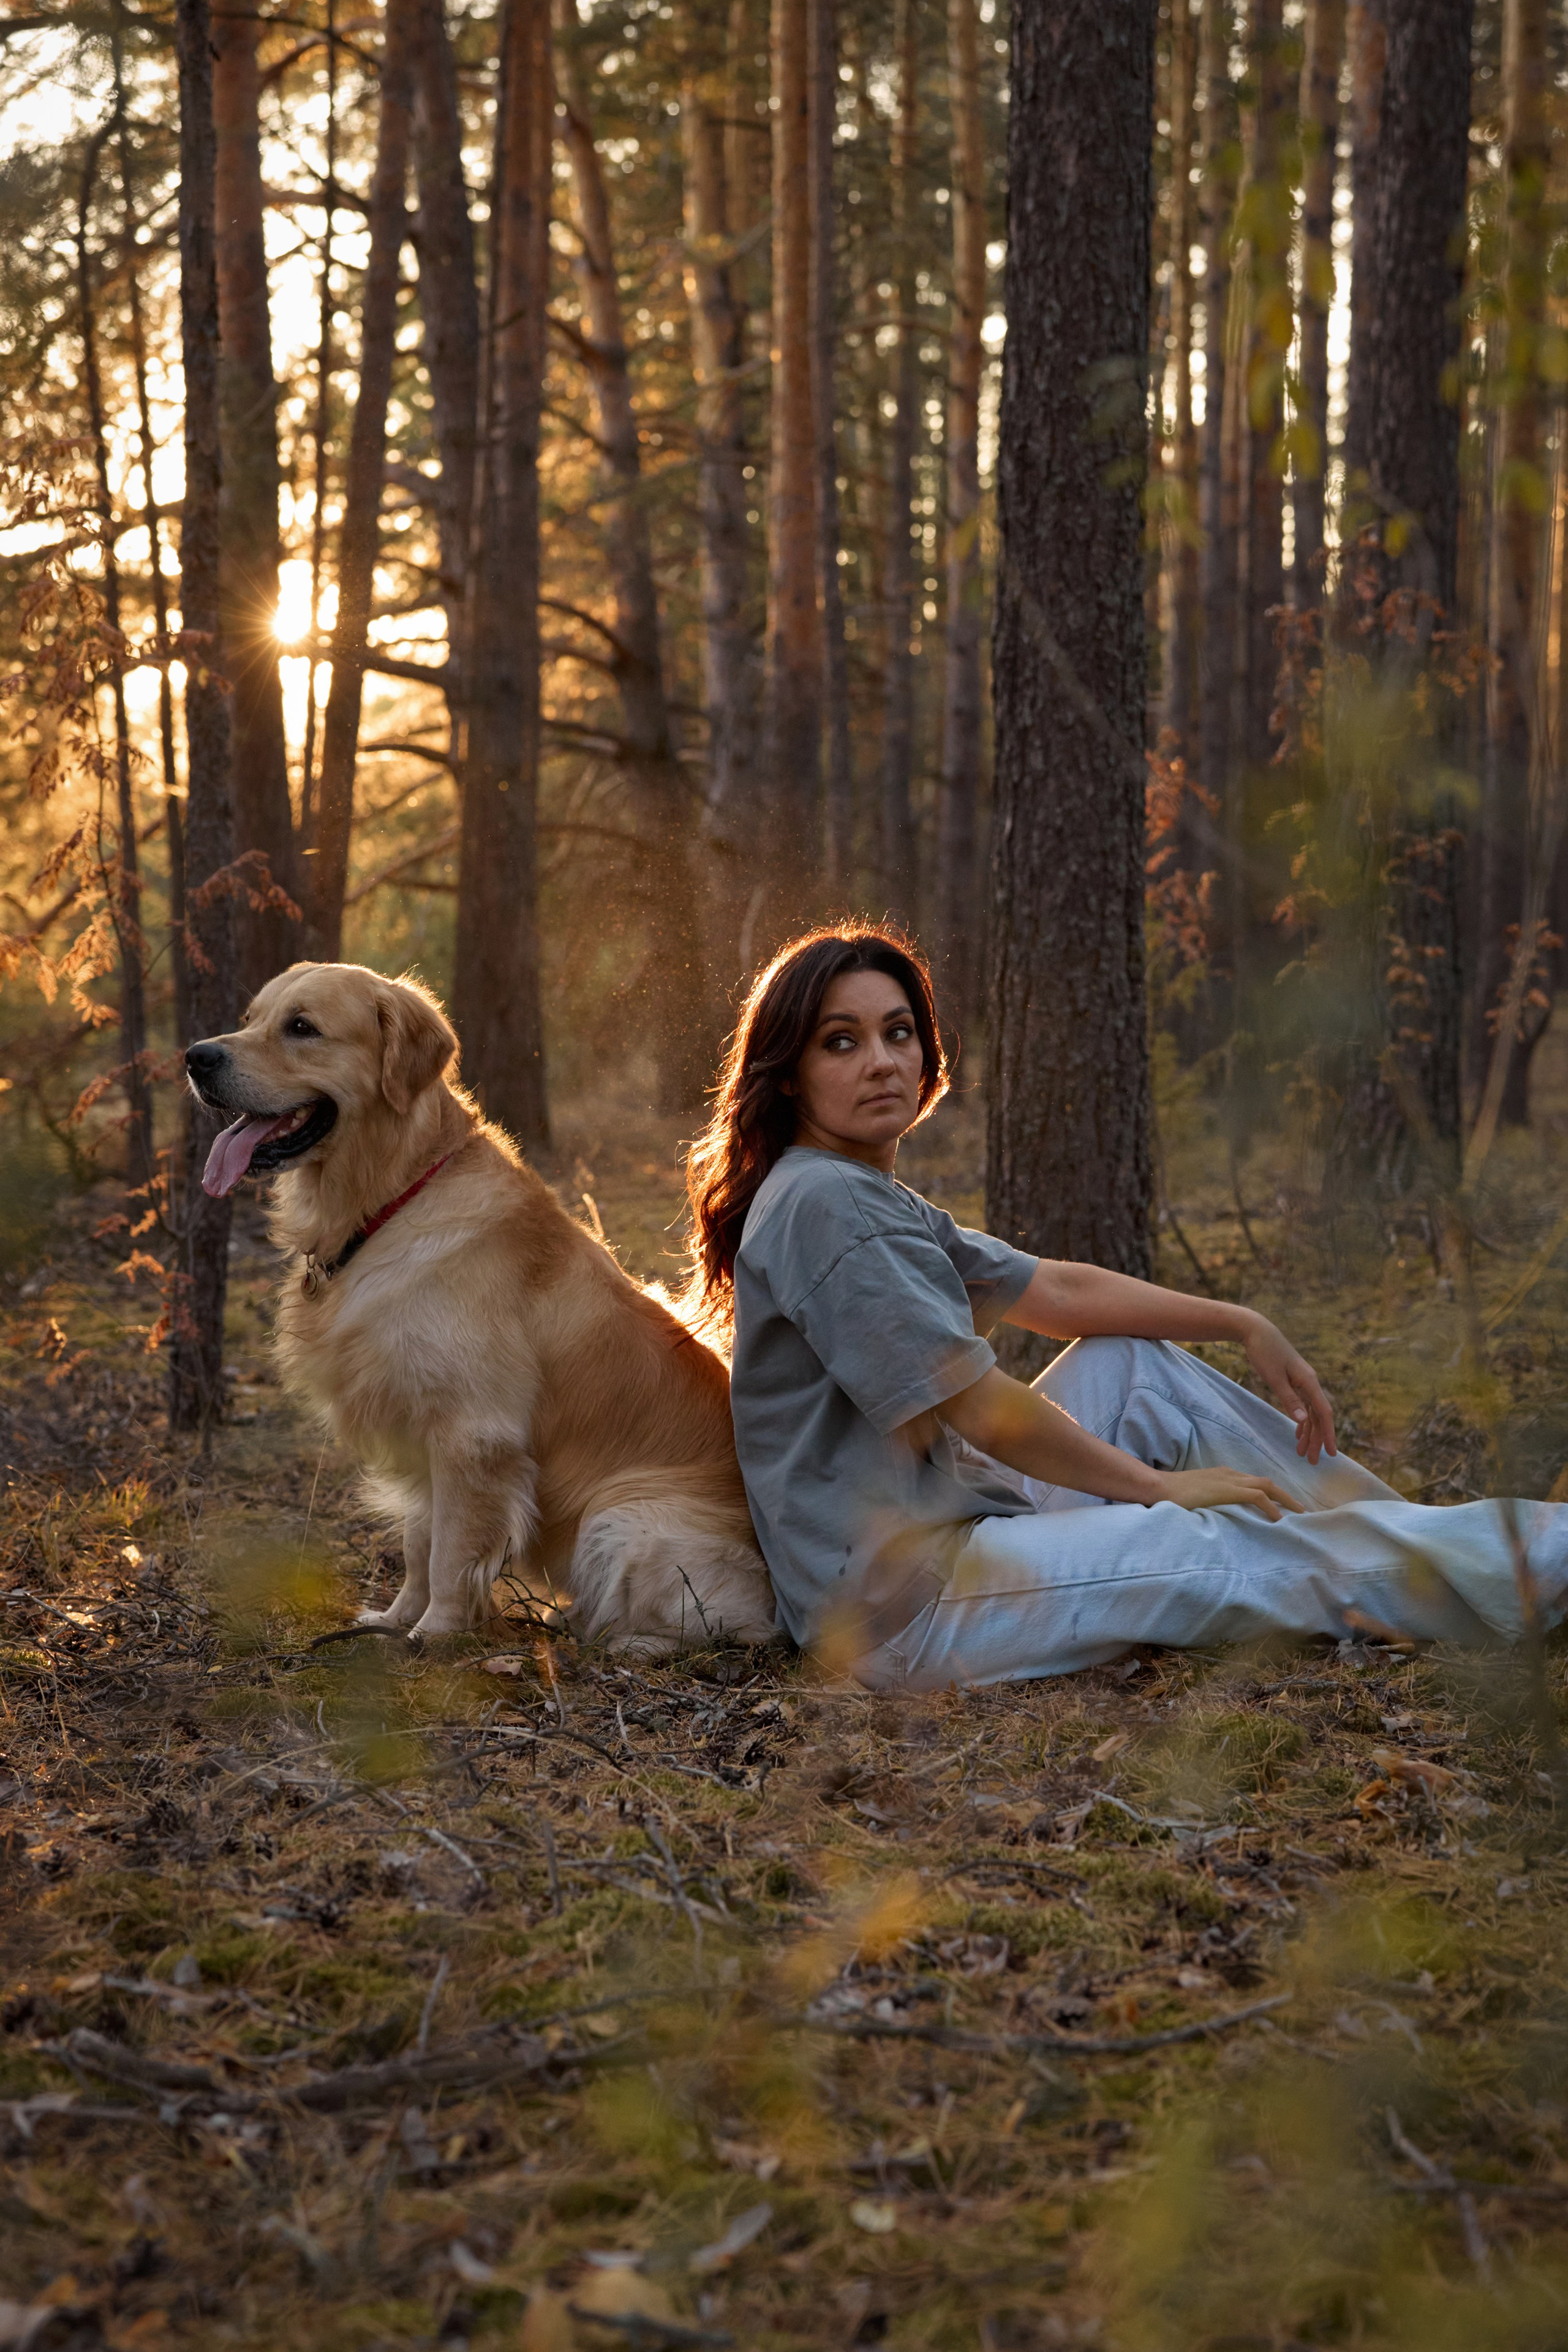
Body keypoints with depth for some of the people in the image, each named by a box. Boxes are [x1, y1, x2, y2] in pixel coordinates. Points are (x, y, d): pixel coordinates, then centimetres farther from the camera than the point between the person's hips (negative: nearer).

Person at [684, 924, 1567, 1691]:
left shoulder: (880, 1203, 15)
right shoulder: (821, 1203, -18)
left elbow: (1057, 1291, 19)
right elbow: (980, 1407, -18)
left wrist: (1244, 1325, 11)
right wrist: (1162, 1485, -8)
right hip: (899, 1602, -11)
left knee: (1136, 1363, 16)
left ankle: (1389, 1519, 19)